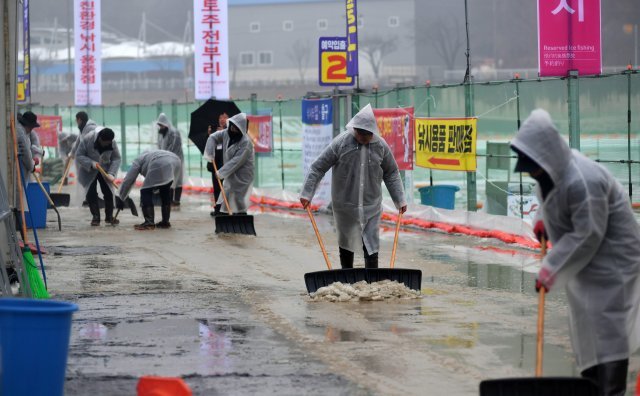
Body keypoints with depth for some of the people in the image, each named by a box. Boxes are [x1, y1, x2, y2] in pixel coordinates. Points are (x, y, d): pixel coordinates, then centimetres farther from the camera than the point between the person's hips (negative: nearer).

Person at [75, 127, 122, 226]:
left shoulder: (112, 143, -22)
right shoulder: (86, 139, -29)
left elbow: (116, 158, -14)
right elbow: (79, 156, -21)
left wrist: (111, 173, -27)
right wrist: (91, 163, -35)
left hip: (104, 170, 2)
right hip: (89, 171, -2)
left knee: (108, 192, -2)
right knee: (91, 193, -9)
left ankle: (109, 216, 11)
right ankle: (95, 217, -1)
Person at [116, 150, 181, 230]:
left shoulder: (138, 160, 26)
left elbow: (128, 181, 21)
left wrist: (120, 199, 26)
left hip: (160, 164, -7)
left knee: (146, 191, 4)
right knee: (165, 191, 26)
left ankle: (149, 223, -2)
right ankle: (165, 222, 28)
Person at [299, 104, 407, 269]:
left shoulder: (381, 146, -3)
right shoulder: (340, 143, -11)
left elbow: (391, 174, 10)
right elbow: (317, 168, -7)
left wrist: (400, 200, 8)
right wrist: (307, 194, -9)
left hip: (371, 206, 1)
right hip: (345, 205, -1)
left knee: (371, 248, -4)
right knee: (346, 244, 11)